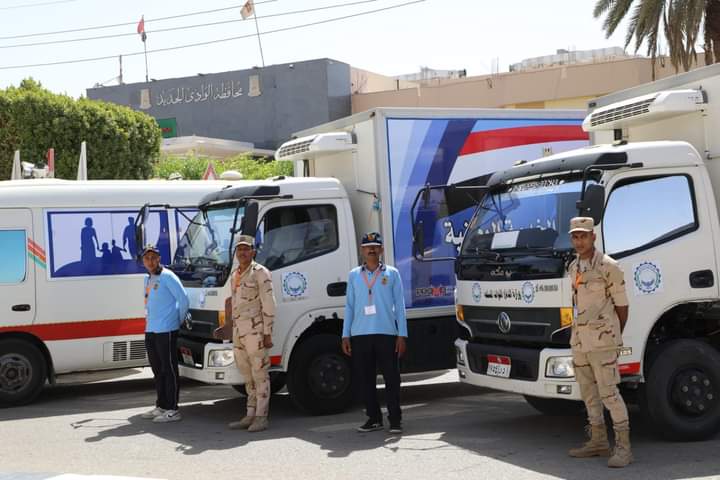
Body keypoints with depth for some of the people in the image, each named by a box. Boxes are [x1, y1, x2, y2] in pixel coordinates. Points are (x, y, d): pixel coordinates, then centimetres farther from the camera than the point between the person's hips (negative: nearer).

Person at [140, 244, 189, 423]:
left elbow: (183, 298, -13)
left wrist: (180, 320, -5)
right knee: (157, 370, 14)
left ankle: (172, 410, -3)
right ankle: (161, 406, 23)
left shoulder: (167, 276, -9)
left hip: (166, 330, -9)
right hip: (150, 330, 9)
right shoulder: (148, 279, 16)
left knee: (169, 370, -5)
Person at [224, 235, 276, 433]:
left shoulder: (260, 273, -6)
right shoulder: (235, 275, 17)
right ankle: (250, 416, 17)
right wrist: (228, 328, 19)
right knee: (248, 376, 11)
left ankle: (261, 417, -1)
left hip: (255, 330, -8)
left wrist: (267, 333, -15)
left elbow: (268, 304, -11)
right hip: (238, 331, 8)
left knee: (259, 374, -4)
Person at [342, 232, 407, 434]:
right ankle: (374, 417, 17)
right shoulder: (354, 275, 12)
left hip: (386, 333, -2)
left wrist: (402, 335, -1)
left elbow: (399, 305, 6)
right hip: (360, 334, 2)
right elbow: (349, 306, 13)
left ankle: (395, 419, 6)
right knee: (364, 379, 5)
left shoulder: (392, 273, 7)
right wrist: (345, 335, 6)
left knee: (391, 378, -2)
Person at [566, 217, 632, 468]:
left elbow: (622, 306, -5)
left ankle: (623, 447, -5)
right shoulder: (573, 267, 11)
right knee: (588, 392, 12)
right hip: (579, 339, 8)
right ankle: (598, 442, 22)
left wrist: (614, 337, 6)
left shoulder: (608, 266, -11)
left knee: (609, 392, -9)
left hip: (602, 339, -7)